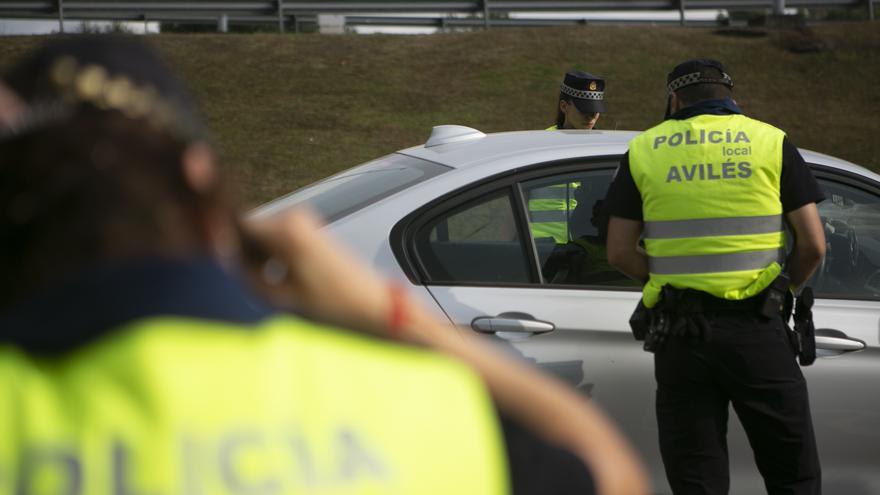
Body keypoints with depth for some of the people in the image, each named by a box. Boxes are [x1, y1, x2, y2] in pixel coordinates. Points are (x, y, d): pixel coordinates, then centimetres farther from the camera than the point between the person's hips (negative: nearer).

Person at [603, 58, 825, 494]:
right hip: (753, 327, -1)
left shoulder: (644, 151, 7)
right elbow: (813, 244, -1)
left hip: (678, 332, 2)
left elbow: (619, 252, 2)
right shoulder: (770, 142, 4)